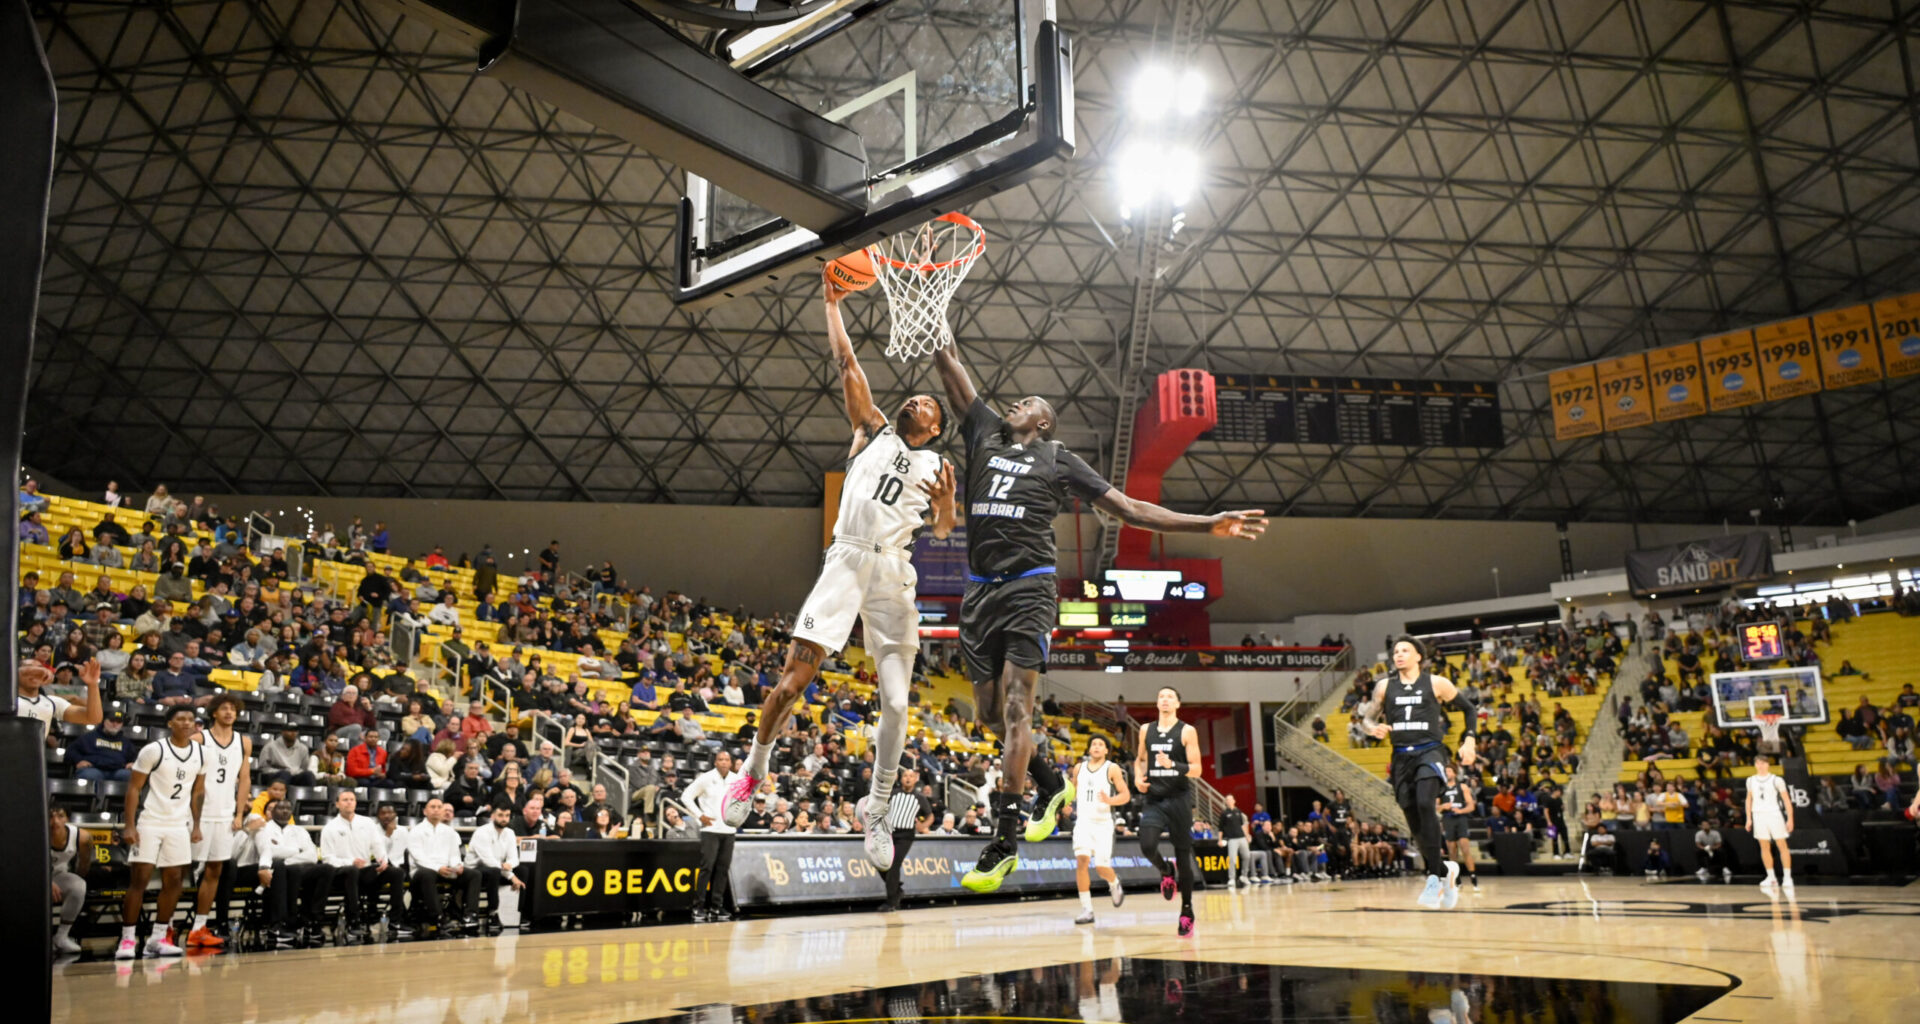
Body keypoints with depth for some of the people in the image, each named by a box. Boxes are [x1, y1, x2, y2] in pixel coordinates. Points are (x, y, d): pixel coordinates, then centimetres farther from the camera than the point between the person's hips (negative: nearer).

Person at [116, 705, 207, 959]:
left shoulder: (200, 753, 5)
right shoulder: (153, 750, -9)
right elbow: (133, 787, -7)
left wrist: (196, 825, 8)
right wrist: (129, 826, -14)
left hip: (179, 825, 4)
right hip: (149, 822, -4)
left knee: (173, 881, 4)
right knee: (139, 879, -5)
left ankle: (158, 937, 13)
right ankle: (127, 940, 2)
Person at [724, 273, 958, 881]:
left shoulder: (938, 465, 17)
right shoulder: (873, 430, 18)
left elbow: (942, 531, 5)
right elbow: (846, 363, 13)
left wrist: (945, 504, -15)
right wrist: (833, 304, 12)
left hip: (895, 574, 1)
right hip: (847, 562, 0)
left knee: (896, 703, -6)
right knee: (793, 679, -7)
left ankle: (877, 812, 11)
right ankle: (754, 771, 17)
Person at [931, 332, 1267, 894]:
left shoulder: (1060, 460, 10)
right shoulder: (986, 434, 20)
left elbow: (1129, 509, 7)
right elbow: (948, 369, 20)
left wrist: (1208, 525, 0)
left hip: (1029, 587, -5)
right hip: (980, 589, 5)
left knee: (1016, 706, -13)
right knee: (990, 711, 5)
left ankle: (1004, 841, -12)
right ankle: (1051, 781, 31)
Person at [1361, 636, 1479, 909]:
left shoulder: (1436, 683, 0)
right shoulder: (1385, 686, 8)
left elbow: (1469, 708, 10)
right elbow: (1368, 717, 13)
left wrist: (1469, 740, -3)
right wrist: (1374, 728, -10)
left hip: (1430, 752, -4)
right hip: (1401, 756, 4)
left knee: (1425, 804, -29)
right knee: (1416, 824, 4)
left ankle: (1435, 875, -23)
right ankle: (1446, 870, 27)